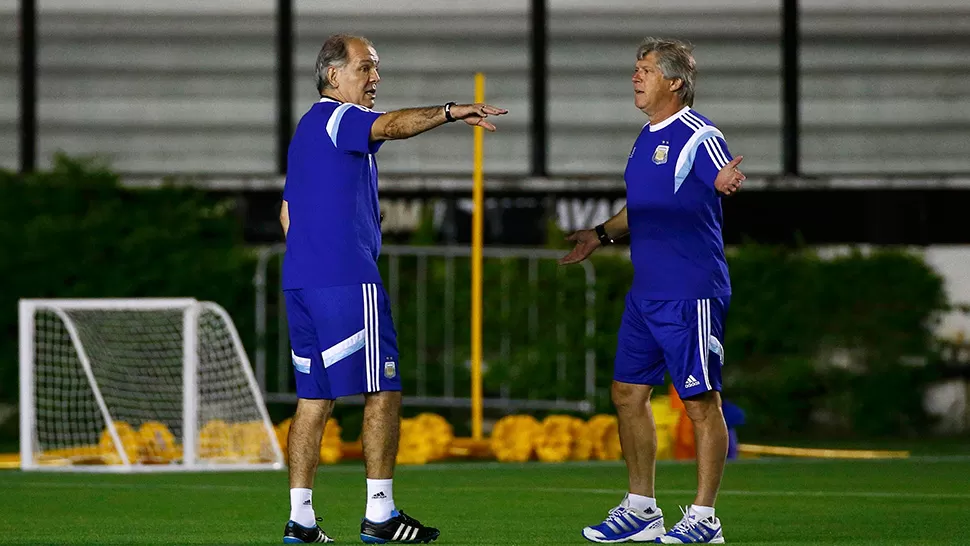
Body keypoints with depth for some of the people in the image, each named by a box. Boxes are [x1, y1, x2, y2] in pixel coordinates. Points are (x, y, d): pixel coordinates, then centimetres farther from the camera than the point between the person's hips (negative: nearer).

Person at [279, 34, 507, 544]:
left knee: (314, 398, 8)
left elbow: (288, 211, 27)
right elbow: (392, 124, -29)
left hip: (300, 280, 9)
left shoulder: (307, 128, 22)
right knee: (383, 393, -5)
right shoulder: (338, 119, -7)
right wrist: (448, 112, -41)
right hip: (348, 281, -9)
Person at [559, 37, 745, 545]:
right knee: (628, 393, 11)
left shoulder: (699, 137, -12)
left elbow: (724, 178, -31)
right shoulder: (647, 138, 15)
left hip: (692, 293, -9)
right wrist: (601, 234, 28)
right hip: (645, 291, 9)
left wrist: (728, 181, -52)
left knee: (701, 401, -3)